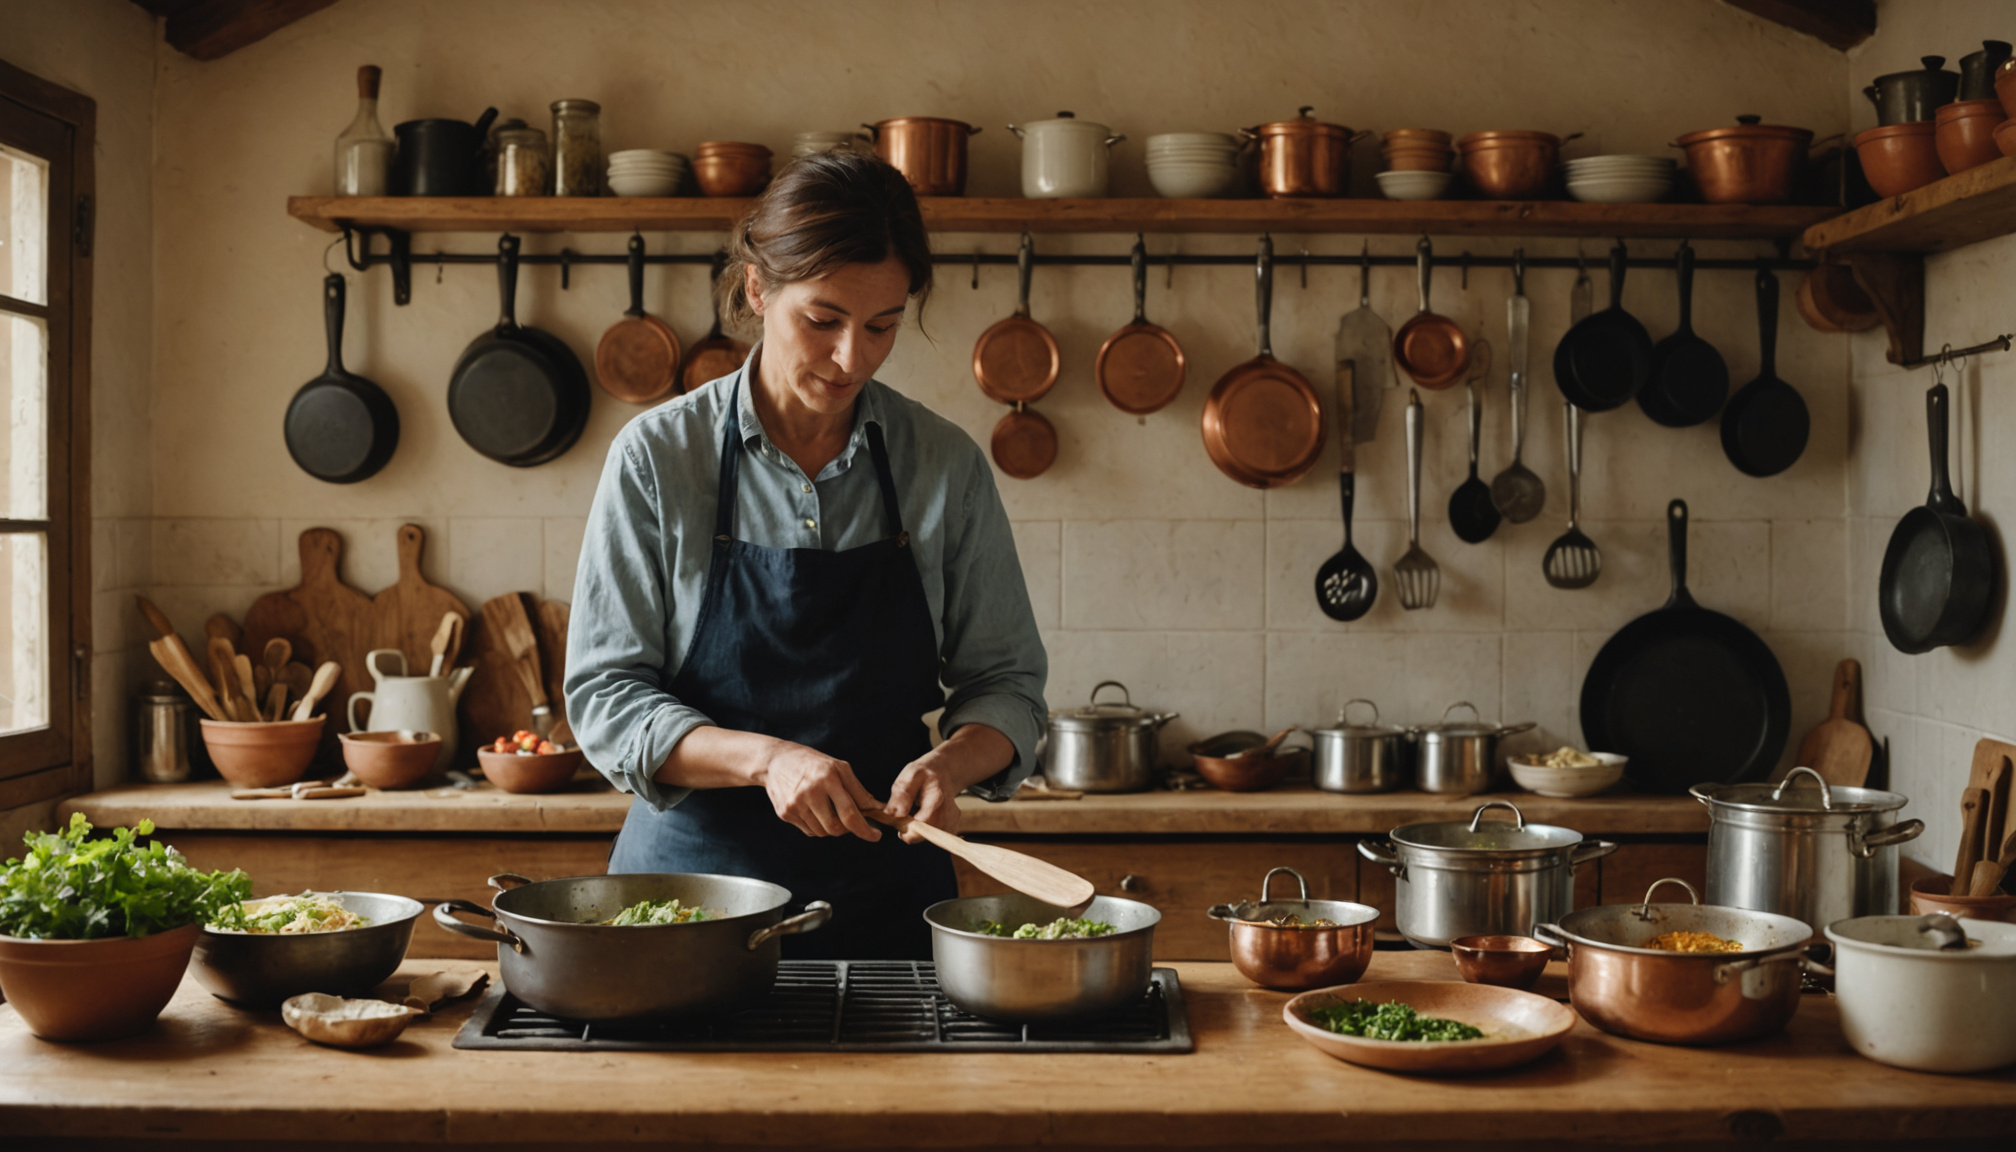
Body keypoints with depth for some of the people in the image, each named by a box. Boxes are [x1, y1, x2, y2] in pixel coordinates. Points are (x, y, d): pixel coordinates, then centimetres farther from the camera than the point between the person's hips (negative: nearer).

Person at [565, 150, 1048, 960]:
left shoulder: (947, 466, 0)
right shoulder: (657, 457, -4)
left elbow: (1007, 683, 6)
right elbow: (603, 695, -5)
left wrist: (952, 760, -15)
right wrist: (765, 758, -21)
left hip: (888, 893, 1)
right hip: (690, 876, -1)